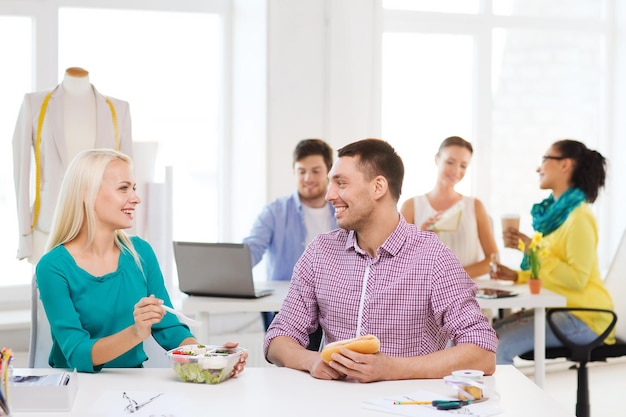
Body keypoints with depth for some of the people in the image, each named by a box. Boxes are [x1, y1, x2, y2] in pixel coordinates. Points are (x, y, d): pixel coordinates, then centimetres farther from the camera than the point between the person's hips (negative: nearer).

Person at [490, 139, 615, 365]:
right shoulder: (555, 211, 13)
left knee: (499, 345, -21)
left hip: (584, 318, -9)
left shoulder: (579, 218, -15)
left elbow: (577, 279, -21)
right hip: (557, 309, 9)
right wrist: (517, 276, 3)